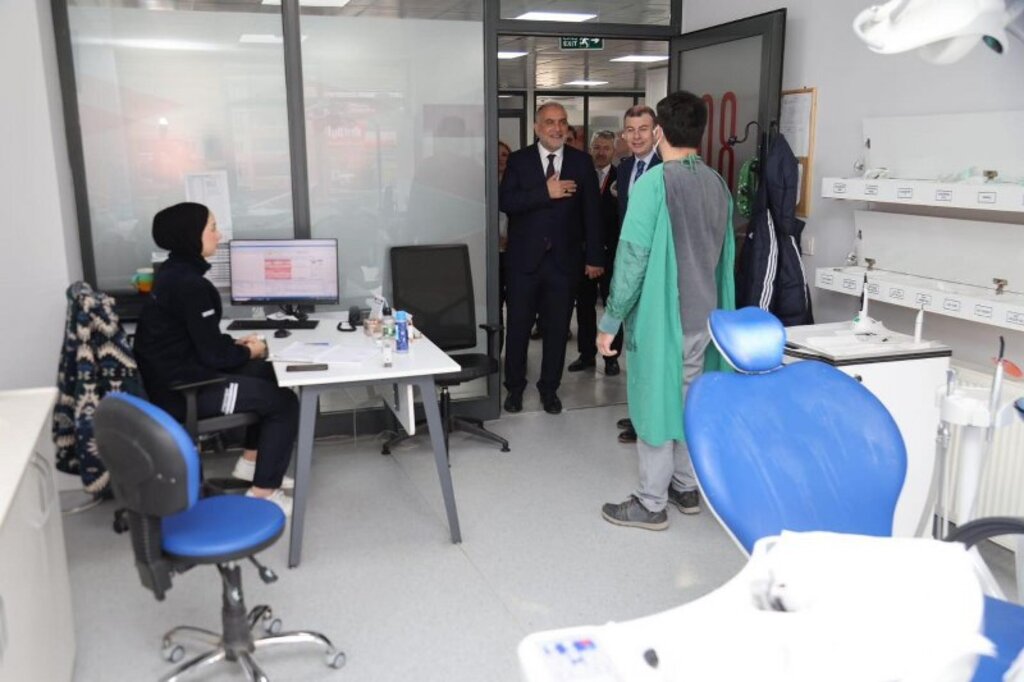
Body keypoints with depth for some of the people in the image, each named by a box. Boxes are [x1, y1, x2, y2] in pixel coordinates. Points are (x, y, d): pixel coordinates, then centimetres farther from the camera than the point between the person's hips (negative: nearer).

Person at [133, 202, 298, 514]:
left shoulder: (173, 272, 9)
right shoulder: (190, 284, -22)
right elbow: (213, 354, -20)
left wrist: (235, 344, 7)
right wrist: (249, 351, -2)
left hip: (173, 375, 10)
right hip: (182, 389, -10)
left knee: (267, 373, 20)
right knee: (284, 402, -4)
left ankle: (250, 462, 26)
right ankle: (263, 493, 1)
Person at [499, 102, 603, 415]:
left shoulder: (582, 161, 4)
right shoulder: (519, 160, 2)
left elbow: (591, 212, 2)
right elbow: (505, 201, -11)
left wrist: (594, 257, -1)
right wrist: (546, 193, -20)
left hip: (564, 260, 1)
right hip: (524, 259, 0)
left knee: (557, 328, 8)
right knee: (518, 326, 7)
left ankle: (549, 388, 24)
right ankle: (515, 387, 23)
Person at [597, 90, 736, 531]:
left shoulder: (653, 184, -16)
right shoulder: (718, 185, 5)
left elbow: (632, 257, -18)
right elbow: (725, 256, 12)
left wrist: (610, 320, -11)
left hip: (661, 315, -7)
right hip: (703, 314, 7)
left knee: (654, 404, 3)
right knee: (689, 400, 18)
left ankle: (651, 504, 12)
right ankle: (687, 487, 30)